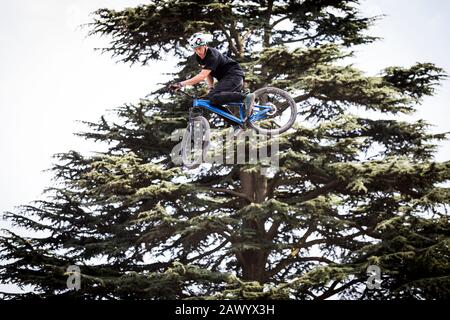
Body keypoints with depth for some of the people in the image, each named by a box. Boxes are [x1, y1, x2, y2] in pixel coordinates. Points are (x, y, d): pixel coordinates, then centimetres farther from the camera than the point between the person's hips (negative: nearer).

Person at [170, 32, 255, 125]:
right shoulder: (199, 57, 4)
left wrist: (182, 84, -36)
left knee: (214, 97, -29)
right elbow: (208, 74, 10)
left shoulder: (213, 55, -23)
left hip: (234, 75, -10)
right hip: (225, 78, 10)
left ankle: (246, 97, -27)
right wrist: (211, 88, -10)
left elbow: (202, 76, -32)